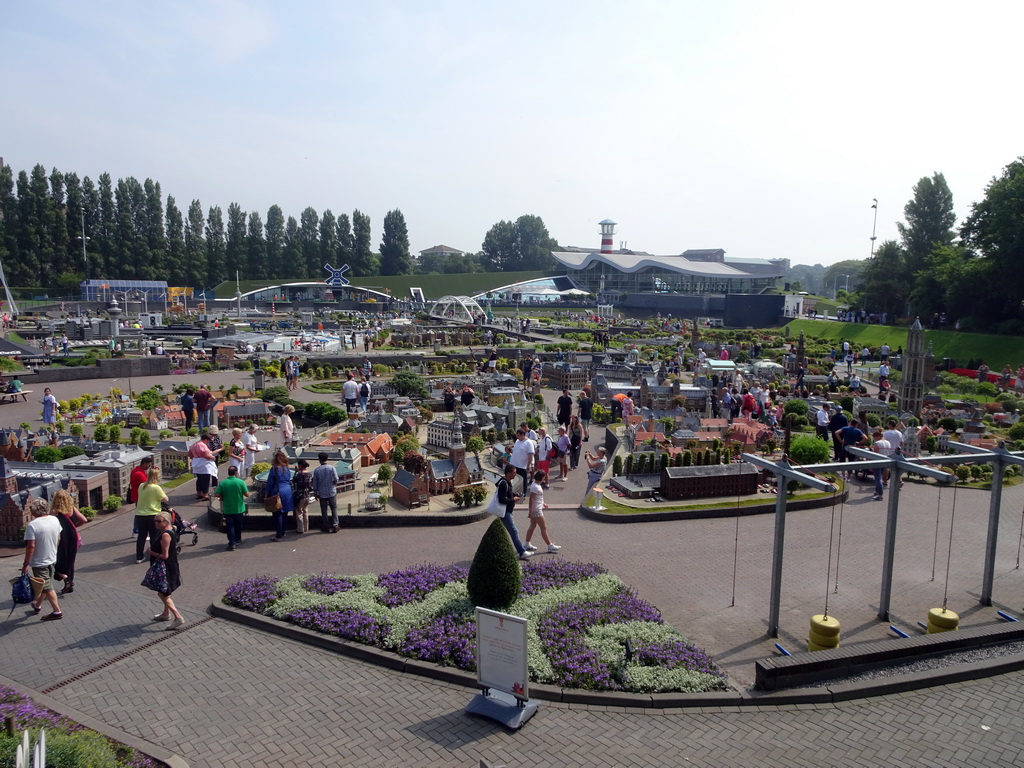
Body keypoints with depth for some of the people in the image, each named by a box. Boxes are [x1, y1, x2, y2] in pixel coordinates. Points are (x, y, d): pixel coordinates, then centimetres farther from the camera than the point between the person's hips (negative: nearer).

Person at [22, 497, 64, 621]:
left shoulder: (32, 525, -23)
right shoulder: (55, 520, -3)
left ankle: (57, 611, 9)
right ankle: (38, 605, 41)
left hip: (39, 562, -6)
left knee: (47, 587, 4)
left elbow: (31, 546, -23)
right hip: (52, 559, 6)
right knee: (44, 584, 23)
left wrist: (26, 564, -15)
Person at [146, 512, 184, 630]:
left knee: (162, 593, -5)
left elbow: (165, 556, -25)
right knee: (164, 592, 25)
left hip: (164, 568, -10)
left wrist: (151, 552, -12)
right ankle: (166, 613, 41)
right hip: (167, 567, 10)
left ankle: (178, 617, -7)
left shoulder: (165, 535, -24)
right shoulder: (170, 532, 6)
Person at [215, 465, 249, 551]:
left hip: (227, 509, 0)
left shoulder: (222, 483, -10)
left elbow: (217, 494, -9)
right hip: (239, 508, 0)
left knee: (230, 526, 6)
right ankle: (237, 540, 35)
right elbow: (247, 494, -11)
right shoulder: (240, 482, -13)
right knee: (238, 525, 19)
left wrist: (223, 496, 10)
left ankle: (232, 543, -1)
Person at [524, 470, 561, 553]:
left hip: (537, 508, 10)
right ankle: (550, 546, 7)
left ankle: (527, 544, 21)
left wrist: (543, 504, 25)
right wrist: (530, 512, -23)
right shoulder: (535, 487, -23)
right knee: (543, 528, -1)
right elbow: (531, 499, -24)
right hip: (536, 510, -10)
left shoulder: (537, 485, 7)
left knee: (533, 526, 15)